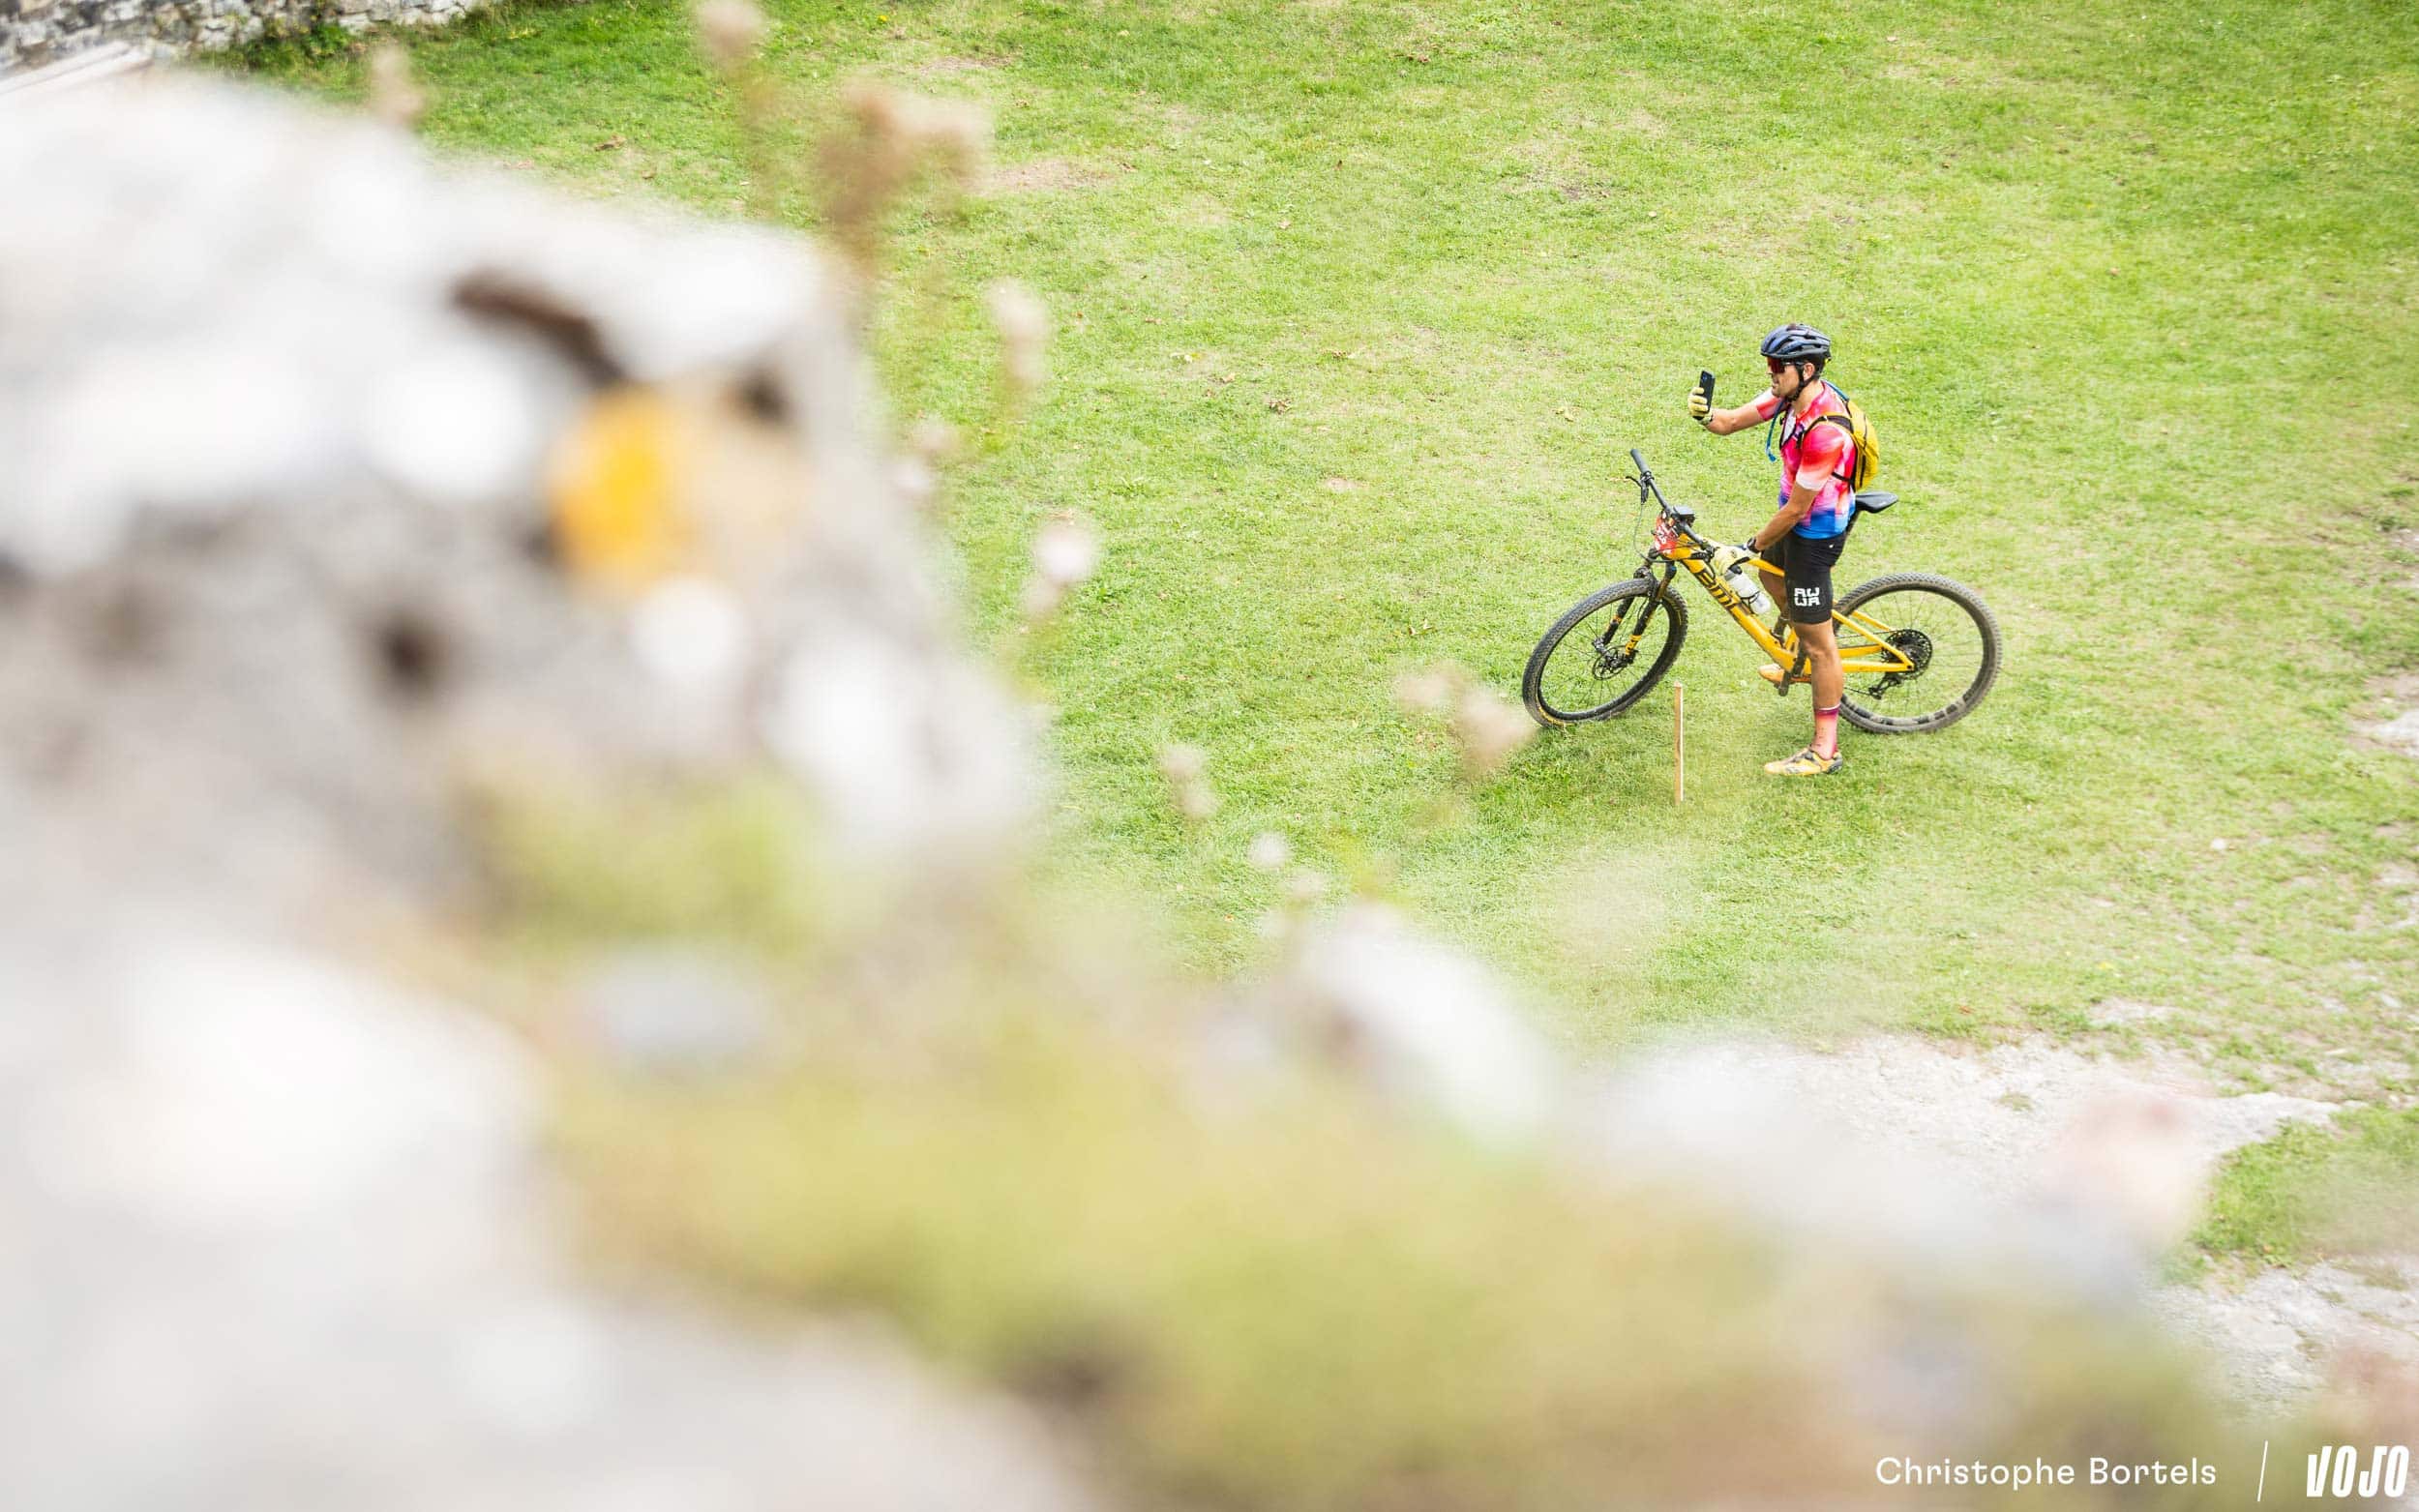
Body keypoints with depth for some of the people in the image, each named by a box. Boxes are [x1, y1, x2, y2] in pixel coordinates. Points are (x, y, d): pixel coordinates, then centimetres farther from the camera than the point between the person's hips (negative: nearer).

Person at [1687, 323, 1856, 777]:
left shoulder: (1824, 431, -35)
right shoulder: (1792, 394, -8)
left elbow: (1796, 509, -28)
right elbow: (1731, 422, -4)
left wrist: (1747, 549, -18)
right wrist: (1705, 414, -28)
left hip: (1816, 531, -10)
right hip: (1798, 519, 10)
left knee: (1817, 638, -3)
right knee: (1772, 574, 35)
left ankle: (1825, 749, 5)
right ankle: (1803, 662, 56)